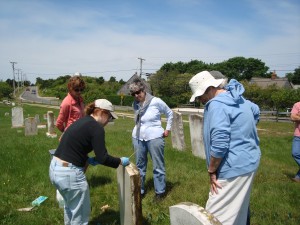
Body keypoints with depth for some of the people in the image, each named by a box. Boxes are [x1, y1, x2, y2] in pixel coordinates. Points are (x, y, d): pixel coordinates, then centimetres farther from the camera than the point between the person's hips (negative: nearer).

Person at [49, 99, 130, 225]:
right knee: (80, 214, 13)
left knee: (70, 206, 32)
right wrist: (120, 161, -3)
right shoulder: (96, 127, -14)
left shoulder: (82, 121, 12)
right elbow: (103, 158, -18)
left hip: (55, 168, 9)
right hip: (69, 173, -9)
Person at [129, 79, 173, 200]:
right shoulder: (135, 104, 1)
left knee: (158, 167, 7)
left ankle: (160, 191, 22)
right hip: (138, 138, 4)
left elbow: (170, 113, 2)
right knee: (139, 166, 14)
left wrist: (168, 129, 0)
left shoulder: (156, 101, -11)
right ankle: (140, 191, 28)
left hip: (154, 138, -4)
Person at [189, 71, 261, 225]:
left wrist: (211, 171, -15)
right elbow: (255, 111, 29)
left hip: (234, 168, -10)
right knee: (238, 210, 23)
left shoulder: (217, 104, -21)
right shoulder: (236, 97, 10)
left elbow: (219, 144, -27)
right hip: (248, 162, 10)